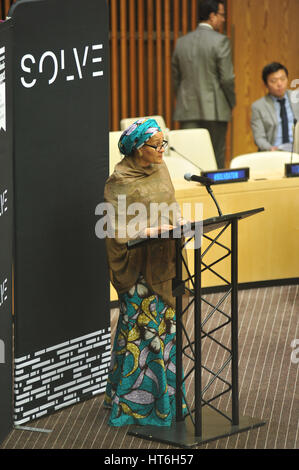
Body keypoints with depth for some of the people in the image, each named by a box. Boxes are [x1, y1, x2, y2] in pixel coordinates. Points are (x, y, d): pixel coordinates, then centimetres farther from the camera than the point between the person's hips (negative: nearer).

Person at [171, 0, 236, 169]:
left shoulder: (182, 42, 9)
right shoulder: (220, 41, -9)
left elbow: (176, 77, 13)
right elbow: (227, 77, -10)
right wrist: (231, 103, 3)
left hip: (187, 111, 5)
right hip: (214, 111, -5)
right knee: (216, 160, 2)